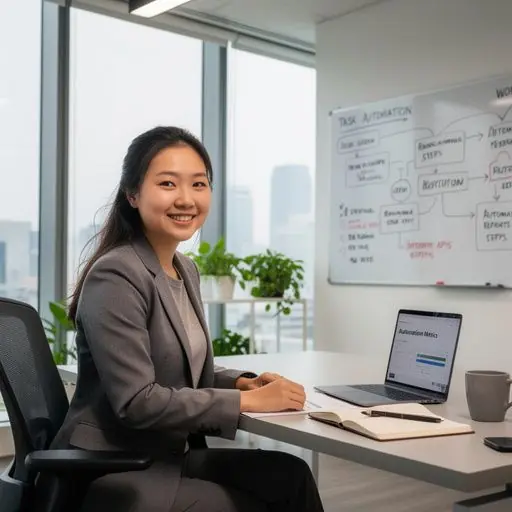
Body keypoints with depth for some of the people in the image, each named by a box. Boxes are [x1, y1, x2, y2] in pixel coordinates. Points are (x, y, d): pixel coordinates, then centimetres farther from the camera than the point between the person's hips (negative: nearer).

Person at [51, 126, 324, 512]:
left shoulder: (186, 269, 8)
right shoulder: (115, 277, -19)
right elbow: (137, 402, -24)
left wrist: (243, 382, -3)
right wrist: (248, 401, -20)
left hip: (169, 457, 7)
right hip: (113, 476, -7)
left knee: (289, 474, -10)